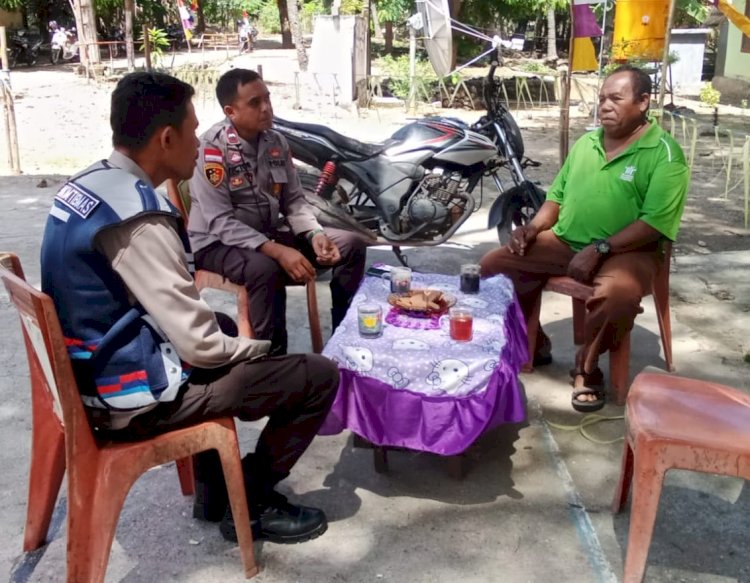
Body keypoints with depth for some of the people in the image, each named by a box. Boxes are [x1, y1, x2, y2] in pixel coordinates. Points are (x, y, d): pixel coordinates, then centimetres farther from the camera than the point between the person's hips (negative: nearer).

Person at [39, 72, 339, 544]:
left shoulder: (87, 185, 3)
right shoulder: (139, 219, -26)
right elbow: (200, 346, -24)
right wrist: (257, 349, -3)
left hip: (95, 373, 10)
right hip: (136, 396, -10)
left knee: (228, 330, 32)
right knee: (318, 376, -6)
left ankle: (213, 485, 34)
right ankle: (252, 502, 14)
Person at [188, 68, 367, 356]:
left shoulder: (276, 141, 3)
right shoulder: (212, 148, -18)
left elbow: (293, 200, 6)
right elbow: (221, 222, -23)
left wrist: (315, 234, -15)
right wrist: (278, 251, -32)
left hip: (272, 232, 7)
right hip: (219, 243, -7)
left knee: (351, 244, -5)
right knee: (265, 268, -40)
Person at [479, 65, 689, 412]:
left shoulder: (664, 153, -8)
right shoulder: (586, 142, 13)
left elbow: (655, 222, -17)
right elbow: (558, 195, 19)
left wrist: (599, 249, -24)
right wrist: (533, 227, 0)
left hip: (625, 251, -6)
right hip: (563, 243, 6)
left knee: (620, 294, -39)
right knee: (494, 265, -7)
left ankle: (586, 368, -10)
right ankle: (531, 345, 11)